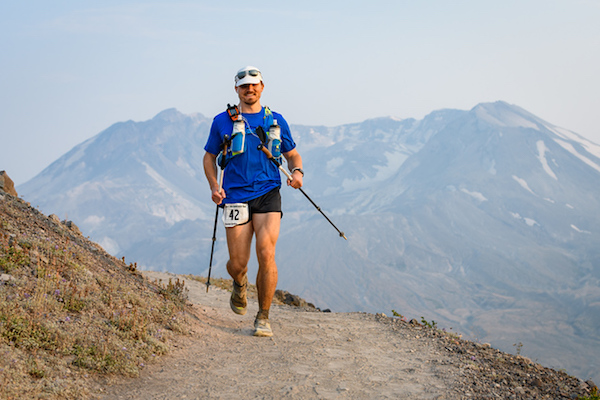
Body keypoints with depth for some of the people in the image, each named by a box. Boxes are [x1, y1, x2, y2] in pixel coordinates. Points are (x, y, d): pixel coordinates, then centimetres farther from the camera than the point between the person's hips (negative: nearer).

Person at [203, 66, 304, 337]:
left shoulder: (275, 120, 12)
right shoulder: (223, 121, 8)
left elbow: (292, 154, 20)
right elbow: (209, 157, 15)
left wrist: (297, 171, -3)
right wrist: (214, 186, -2)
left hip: (268, 194, 0)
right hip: (236, 197, 0)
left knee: (266, 253, -17)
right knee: (237, 264, -3)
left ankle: (263, 317, -1)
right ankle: (240, 285, 37)